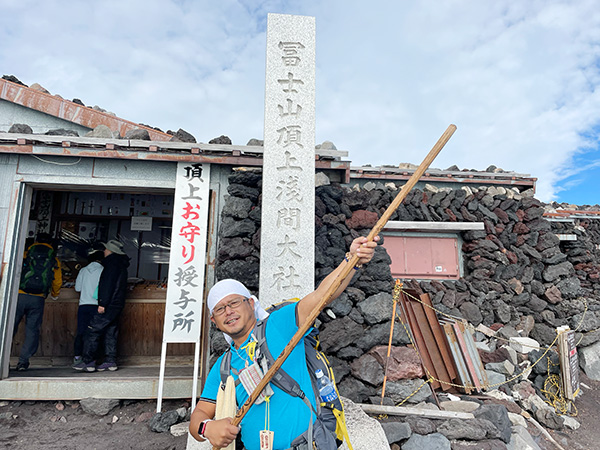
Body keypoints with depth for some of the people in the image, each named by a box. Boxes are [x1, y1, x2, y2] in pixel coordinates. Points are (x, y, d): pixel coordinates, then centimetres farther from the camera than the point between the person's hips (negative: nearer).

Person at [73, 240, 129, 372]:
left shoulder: (112, 263, -9)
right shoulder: (121, 265, 20)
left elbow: (108, 284, -18)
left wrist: (102, 303, -20)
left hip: (109, 305, -10)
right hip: (116, 305, 10)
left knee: (92, 331, -5)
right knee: (110, 333, 10)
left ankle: (88, 362, -4)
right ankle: (110, 362, 12)